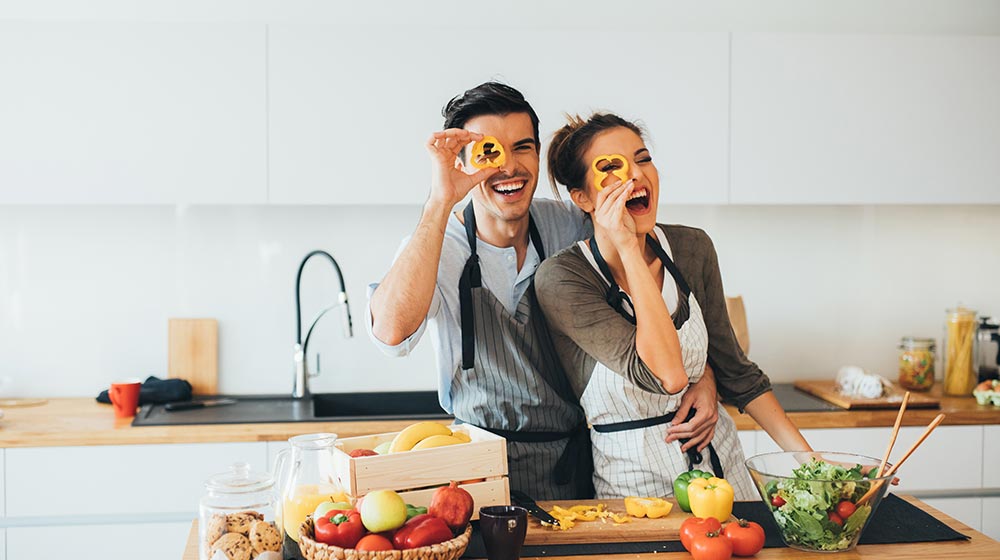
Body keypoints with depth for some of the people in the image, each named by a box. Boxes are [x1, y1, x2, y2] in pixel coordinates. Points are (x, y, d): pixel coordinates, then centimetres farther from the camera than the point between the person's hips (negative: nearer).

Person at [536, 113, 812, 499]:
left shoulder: (692, 248, 0)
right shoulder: (561, 279, -16)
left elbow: (734, 370, 9)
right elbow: (666, 375, -26)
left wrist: (807, 456, 3)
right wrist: (628, 249, -24)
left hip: (719, 461, 4)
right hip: (630, 481, -4)